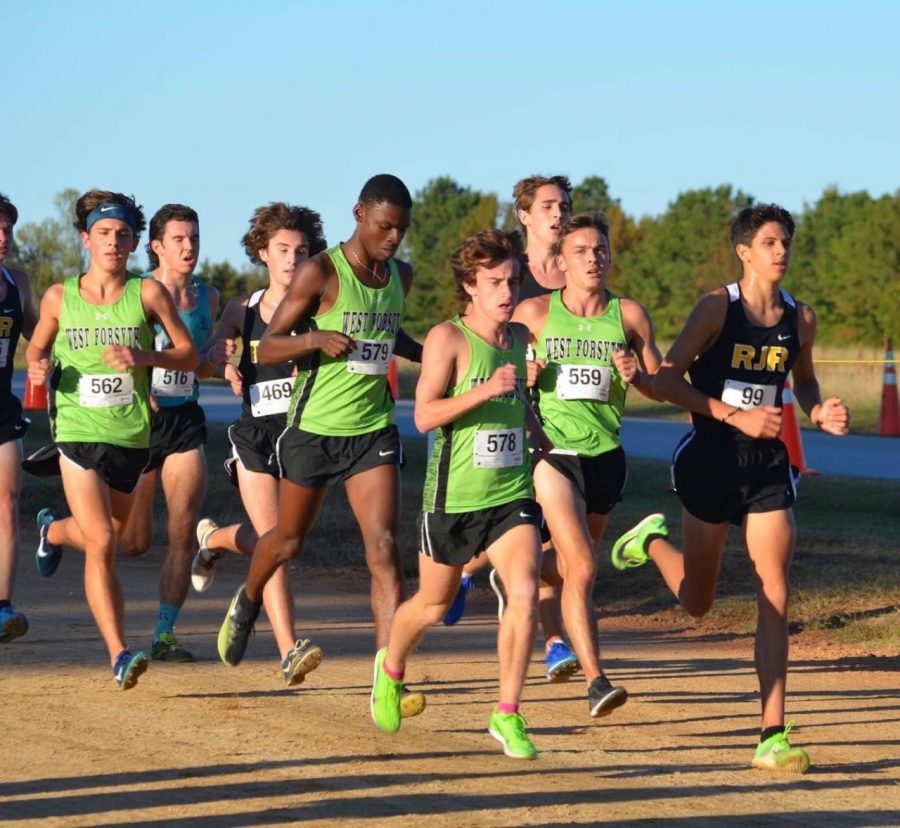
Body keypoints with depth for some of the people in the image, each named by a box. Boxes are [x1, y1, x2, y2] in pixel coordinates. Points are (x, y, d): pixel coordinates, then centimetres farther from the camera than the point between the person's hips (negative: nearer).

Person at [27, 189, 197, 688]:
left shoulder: (148, 293, -2)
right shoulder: (59, 298, 2)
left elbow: (190, 356, 0)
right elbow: (36, 349, 17)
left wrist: (142, 357, -18)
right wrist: (38, 368, -6)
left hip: (132, 437, 2)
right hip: (78, 435, -2)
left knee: (107, 537, 20)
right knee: (100, 544, -16)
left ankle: (53, 531, 56)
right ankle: (119, 656, -14)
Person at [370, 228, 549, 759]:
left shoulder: (518, 337, 7)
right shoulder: (449, 338, -11)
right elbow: (425, 415, -19)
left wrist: (542, 441, 27)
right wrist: (486, 390, -28)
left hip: (512, 492, 4)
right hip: (455, 496, -4)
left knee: (525, 592, -18)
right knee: (435, 605, 14)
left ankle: (507, 715, -8)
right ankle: (391, 668, 47)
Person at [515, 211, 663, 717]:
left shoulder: (629, 315, 3)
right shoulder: (535, 313, -1)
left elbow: (663, 386, 9)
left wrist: (637, 376, -13)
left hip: (606, 454, 4)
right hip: (553, 452, -4)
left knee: (575, 566, 19)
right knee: (583, 567, -18)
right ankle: (596, 680, -20)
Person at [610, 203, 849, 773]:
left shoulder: (800, 318, 3)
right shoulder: (718, 307, -11)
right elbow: (666, 380, -13)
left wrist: (819, 413, -1)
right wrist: (736, 416, -21)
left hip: (769, 468, 3)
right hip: (711, 462, -3)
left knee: (776, 600, -8)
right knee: (697, 602, 12)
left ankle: (773, 737, -7)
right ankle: (653, 540, 46)